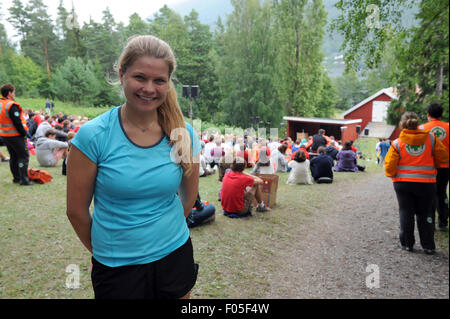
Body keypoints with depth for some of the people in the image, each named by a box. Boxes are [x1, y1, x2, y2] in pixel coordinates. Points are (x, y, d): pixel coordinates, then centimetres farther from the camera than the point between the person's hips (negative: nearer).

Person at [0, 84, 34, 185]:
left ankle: (16, 177, 24)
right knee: (24, 156, -3)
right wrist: (24, 133, -11)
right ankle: (24, 179, -5)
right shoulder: (12, 106, -19)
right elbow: (17, 122, -22)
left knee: (13, 156, 17)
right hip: (15, 135, -9)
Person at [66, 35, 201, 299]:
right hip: (116, 268, -2)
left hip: (176, 256, 3)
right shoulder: (93, 136, -15)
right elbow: (77, 210, -5)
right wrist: (103, 251, 7)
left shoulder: (183, 134, -7)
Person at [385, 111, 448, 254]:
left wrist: (392, 175, 11)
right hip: (426, 183, 1)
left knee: (406, 213, 11)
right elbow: (444, 157, 2)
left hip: (403, 183, -1)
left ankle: (407, 244, 17)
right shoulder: (431, 138, -4)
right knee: (425, 214, 14)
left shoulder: (397, 143, -8)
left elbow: (389, 166, -9)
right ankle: (428, 246, 17)